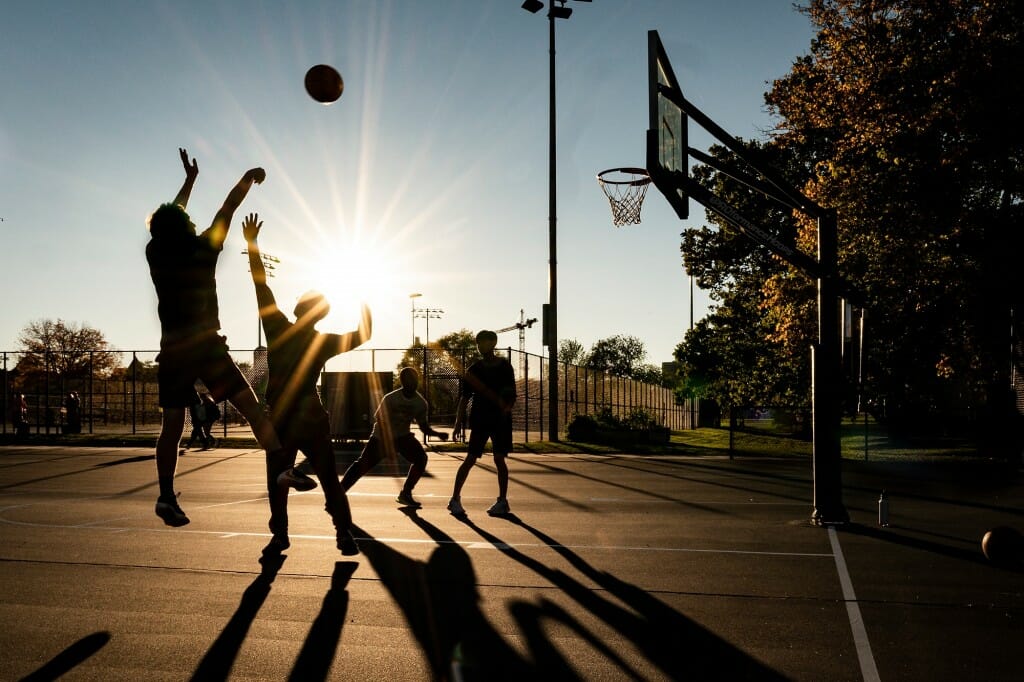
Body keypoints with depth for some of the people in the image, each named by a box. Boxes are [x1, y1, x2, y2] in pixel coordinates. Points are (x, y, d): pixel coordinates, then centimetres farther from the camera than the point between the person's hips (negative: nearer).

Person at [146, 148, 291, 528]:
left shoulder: (155, 254, 7)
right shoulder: (202, 250, -3)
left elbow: (168, 218, 25)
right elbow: (228, 209, 8)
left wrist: (190, 179, 35)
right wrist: (248, 178, 22)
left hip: (172, 350, 4)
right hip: (206, 345, -4)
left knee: (171, 425, 7)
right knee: (251, 408, -4)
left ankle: (166, 495, 4)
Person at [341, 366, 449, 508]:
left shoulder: (421, 403, -11)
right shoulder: (390, 399, -24)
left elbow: (424, 426, -1)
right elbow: (379, 421, -19)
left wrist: (437, 434, -20)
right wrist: (387, 446, -24)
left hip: (402, 435, 4)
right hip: (381, 436, -4)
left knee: (421, 457, -17)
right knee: (364, 464, -11)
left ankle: (405, 494, -4)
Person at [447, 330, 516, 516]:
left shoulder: (504, 367, 0)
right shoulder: (474, 369, 3)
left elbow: (511, 395, 1)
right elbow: (464, 397, 1)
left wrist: (506, 408, -20)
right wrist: (458, 421, -7)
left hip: (500, 419, -1)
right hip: (479, 419, 1)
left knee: (499, 459, -3)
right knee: (470, 459, -3)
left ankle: (503, 501, 8)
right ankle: (455, 499, 3)